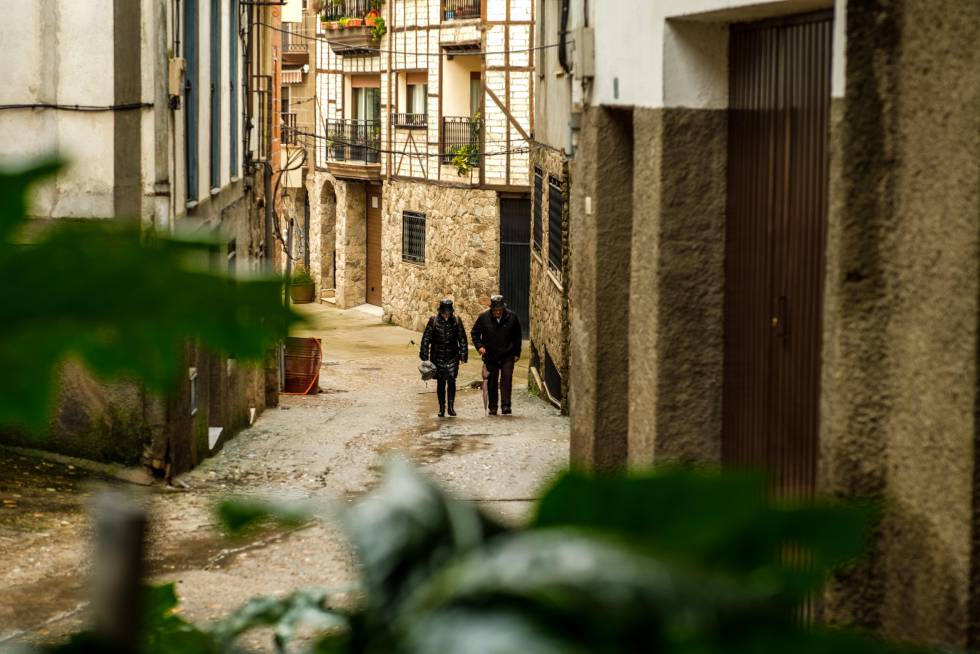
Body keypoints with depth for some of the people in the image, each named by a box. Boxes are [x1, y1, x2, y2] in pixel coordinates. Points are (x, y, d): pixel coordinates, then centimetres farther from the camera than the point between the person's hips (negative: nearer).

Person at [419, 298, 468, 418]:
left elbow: (462, 339, 5)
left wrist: (463, 356, 3)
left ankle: (451, 406, 1)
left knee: (451, 381, -9)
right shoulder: (433, 321, -4)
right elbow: (426, 339, -2)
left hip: (452, 357, 0)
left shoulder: (456, 321, -1)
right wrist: (424, 356, -5)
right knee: (440, 382, 5)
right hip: (438, 357, 0)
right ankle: (442, 408, 14)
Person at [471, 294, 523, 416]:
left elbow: (518, 336, 7)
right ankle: (492, 407, 17)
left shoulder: (512, 317, -3)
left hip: (507, 356, -1)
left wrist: (516, 353, 4)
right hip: (490, 356, 1)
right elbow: (474, 333, 8)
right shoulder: (484, 318, -5)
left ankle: (506, 405, -13)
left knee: (507, 378, -14)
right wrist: (479, 346, -7)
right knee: (492, 382, 6)